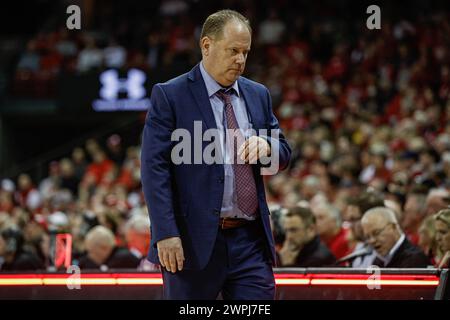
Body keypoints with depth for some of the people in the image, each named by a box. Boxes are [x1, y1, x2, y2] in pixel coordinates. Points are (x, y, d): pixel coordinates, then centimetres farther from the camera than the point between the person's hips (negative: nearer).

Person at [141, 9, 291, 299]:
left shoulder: (258, 95, 14)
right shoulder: (169, 96, -3)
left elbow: (284, 155, 19)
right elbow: (154, 167, -9)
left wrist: (265, 145, -7)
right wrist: (166, 233, -17)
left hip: (250, 241, 5)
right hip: (194, 241, -4)